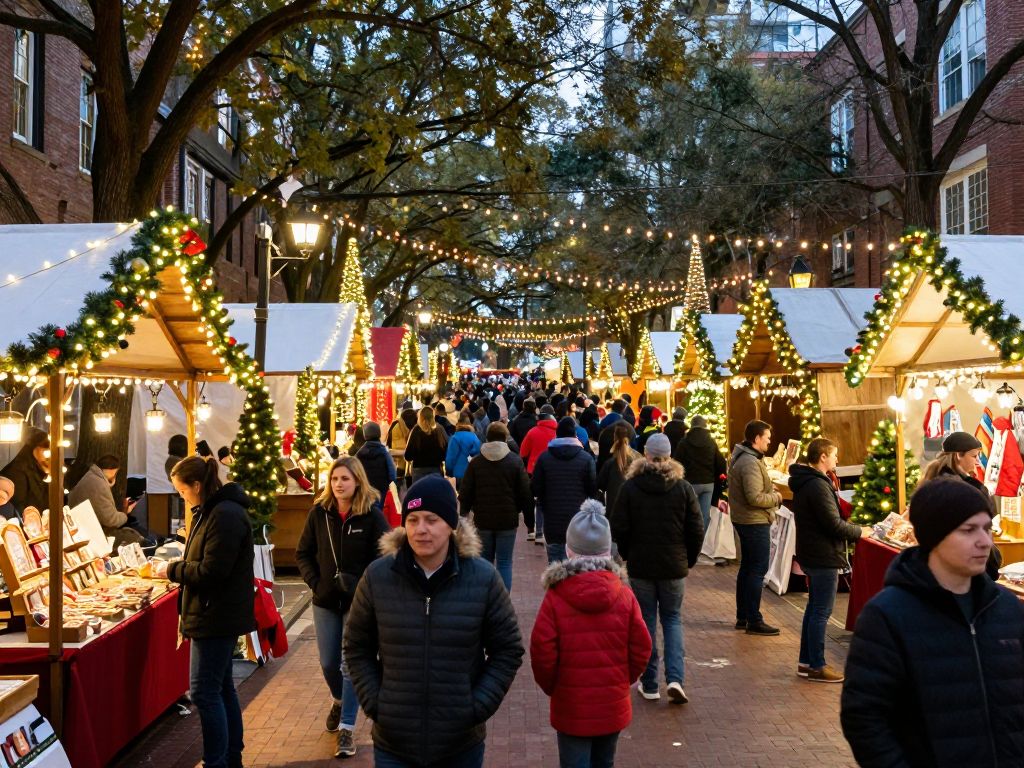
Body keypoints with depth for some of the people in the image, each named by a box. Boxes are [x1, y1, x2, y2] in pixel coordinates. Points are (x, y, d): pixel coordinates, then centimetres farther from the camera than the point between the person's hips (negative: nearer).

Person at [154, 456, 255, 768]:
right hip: (217, 614, 11)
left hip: (217, 616, -11)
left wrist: (171, 570, -12)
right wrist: (173, 567, 5)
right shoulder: (210, 511, 12)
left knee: (205, 691, -5)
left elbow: (211, 572, -23)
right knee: (221, 687, 17)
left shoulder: (225, 516, -21)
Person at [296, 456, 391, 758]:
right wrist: (314, 582, -6)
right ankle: (339, 701, 44)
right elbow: (303, 553, 6)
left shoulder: (372, 515, -11)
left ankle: (346, 729, 10)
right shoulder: (319, 512, -2)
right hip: (325, 600, 3)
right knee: (328, 663, 14)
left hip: (359, 602, -3)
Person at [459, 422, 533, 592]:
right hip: (507, 521, -2)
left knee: (484, 561, 13)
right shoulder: (515, 462, -4)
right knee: (504, 563, 3)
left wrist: (463, 515, 13)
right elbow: (526, 494, -4)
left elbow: (465, 494, 2)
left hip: (483, 521, 2)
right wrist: (529, 520, 4)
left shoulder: (476, 463, 1)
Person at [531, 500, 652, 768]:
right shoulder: (624, 595, -7)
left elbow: (542, 651, -14)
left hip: (572, 708, -3)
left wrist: (551, 686, 3)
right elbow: (641, 647, -4)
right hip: (614, 704, 3)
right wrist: (625, 680, 12)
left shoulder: (555, 597, -14)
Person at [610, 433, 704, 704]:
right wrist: (688, 559, 11)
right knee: (673, 619, 14)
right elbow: (696, 530, -3)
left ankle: (649, 684, 14)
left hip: (640, 565, -1)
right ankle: (675, 678, -2)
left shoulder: (630, 487, -8)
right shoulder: (683, 488, -4)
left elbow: (618, 529, -6)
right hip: (673, 566, 1)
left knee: (645, 621, 9)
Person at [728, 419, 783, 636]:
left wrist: (770, 489, 6)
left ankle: (742, 617, 25)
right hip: (755, 522, -11)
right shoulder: (751, 463, -22)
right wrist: (776, 497, -11)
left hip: (744, 520, 11)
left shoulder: (741, 457, 12)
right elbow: (755, 498, -27)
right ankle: (754, 621, -1)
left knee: (747, 567, 17)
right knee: (758, 569, -5)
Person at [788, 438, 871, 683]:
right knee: (821, 612, -2)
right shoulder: (819, 486, -21)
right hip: (824, 557, -10)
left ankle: (806, 661, 24)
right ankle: (817, 667, 5)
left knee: (814, 608, 17)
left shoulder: (804, 482, 11)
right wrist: (859, 532, -7)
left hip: (810, 554, 10)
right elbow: (834, 524, -21)